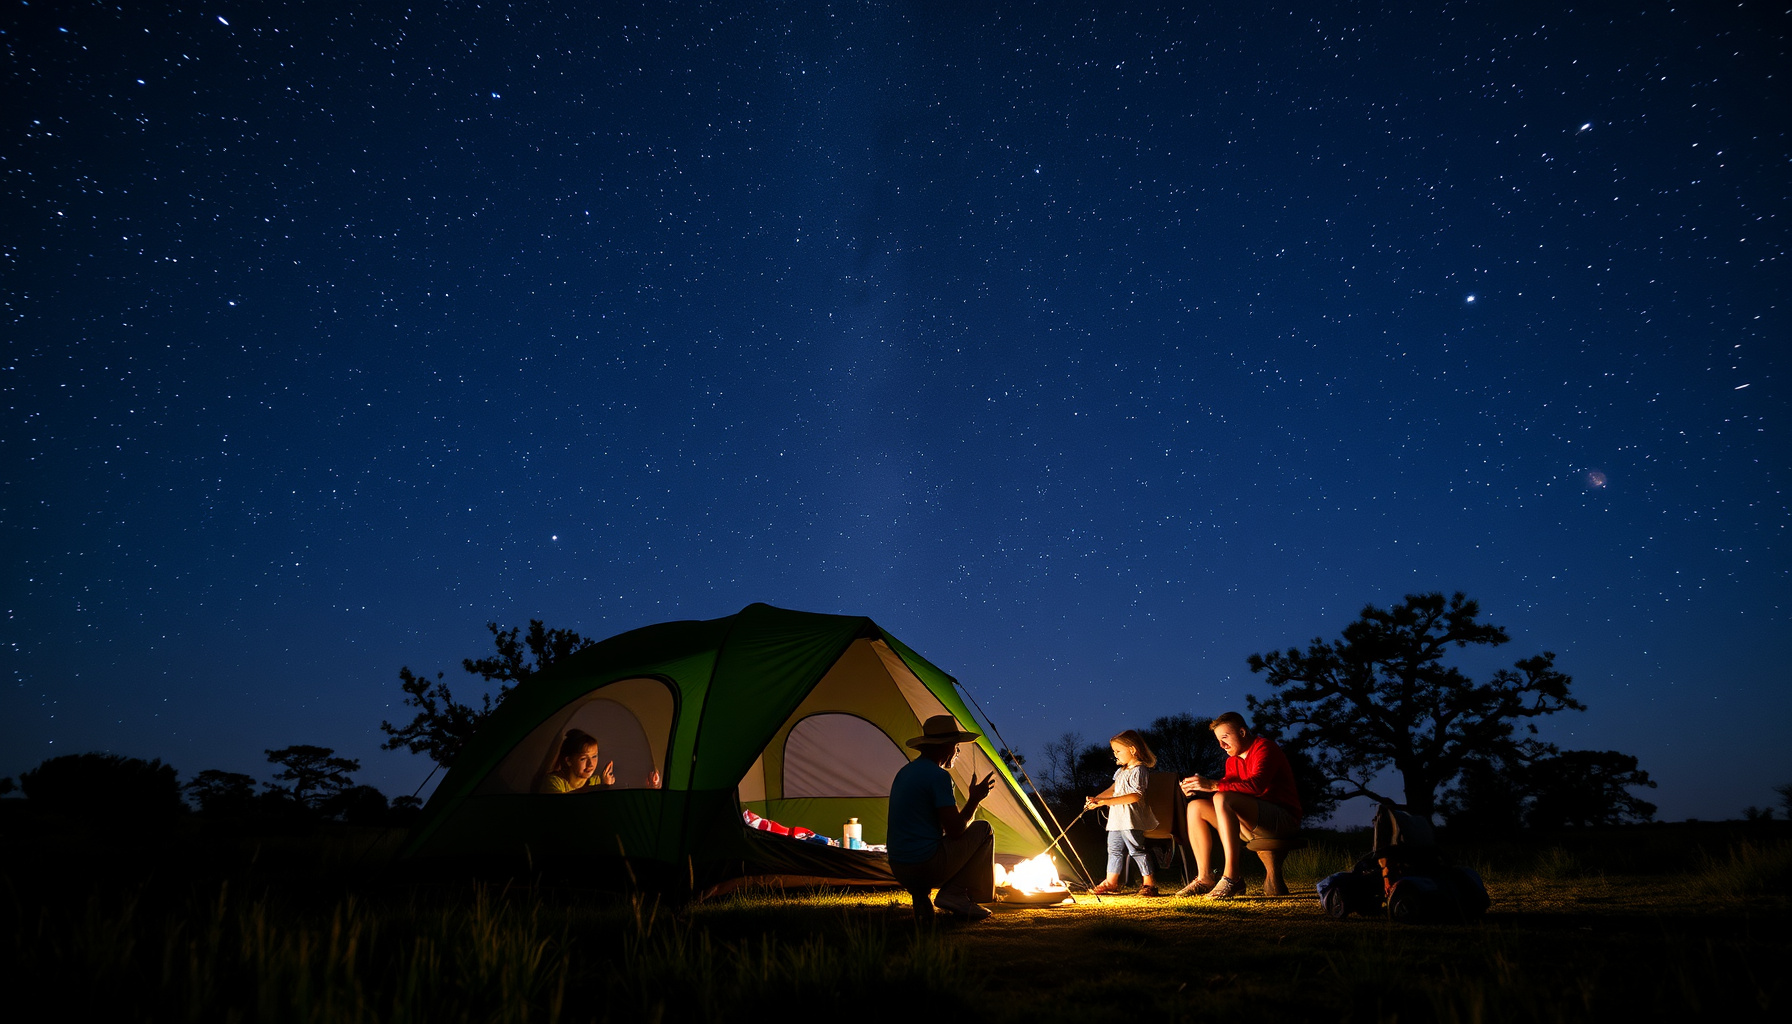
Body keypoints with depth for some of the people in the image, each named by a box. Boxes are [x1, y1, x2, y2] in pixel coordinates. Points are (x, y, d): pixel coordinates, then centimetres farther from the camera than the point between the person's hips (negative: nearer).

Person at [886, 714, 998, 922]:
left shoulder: (905, 772, 15)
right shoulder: (938, 775, -13)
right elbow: (955, 831, -13)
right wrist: (975, 799, 2)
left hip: (899, 870, 8)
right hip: (926, 868, -8)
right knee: (983, 831, 7)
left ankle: (921, 896, 9)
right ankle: (954, 894, 3)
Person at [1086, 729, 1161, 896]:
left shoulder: (1138, 770, -14)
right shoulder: (1121, 771, 17)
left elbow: (1135, 796, -23)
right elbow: (1113, 789, 24)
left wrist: (1106, 801, -25)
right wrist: (1095, 799, 11)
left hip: (1131, 820, -10)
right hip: (1117, 818, 10)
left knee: (1136, 849, -8)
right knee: (1114, 849, 13)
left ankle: (1149, 883, -1)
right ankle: (1111, 882, 21)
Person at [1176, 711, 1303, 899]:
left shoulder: (1264, 747, -9)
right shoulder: (1232, 761, 17)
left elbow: (1256, 785, -26)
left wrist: (1213, 785, -31)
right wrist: (1198, 789, -7)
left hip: (1283, 819, -9)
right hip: (1252, 826, 9)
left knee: (1223, 799, -31)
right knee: (1196, 807, 0)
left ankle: (1231, 877, -34)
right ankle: (1205, 878, -8)